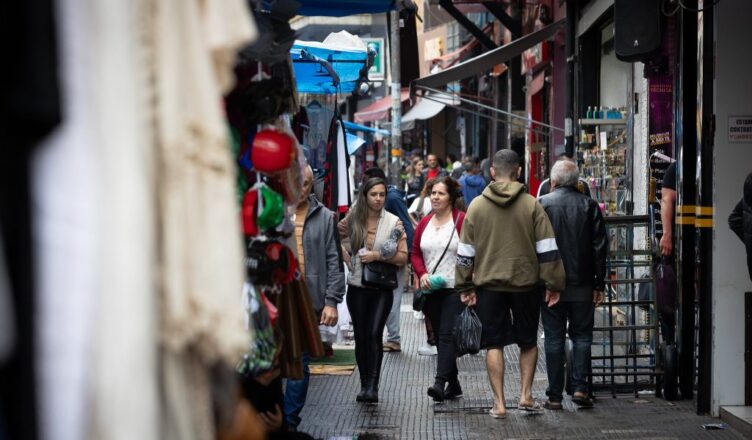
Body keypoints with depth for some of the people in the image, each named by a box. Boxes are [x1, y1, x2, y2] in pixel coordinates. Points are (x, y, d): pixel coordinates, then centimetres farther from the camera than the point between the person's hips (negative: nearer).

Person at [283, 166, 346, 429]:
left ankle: (290, 421, 15)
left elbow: (334, 261, 5)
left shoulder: (325, 218, 6)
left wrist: (331, 301, -2)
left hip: (309, 303, 1)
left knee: (300, 365, 5)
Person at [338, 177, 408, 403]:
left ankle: (373, 386, -17)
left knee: (374, 334, -15)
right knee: (361, 336, 6)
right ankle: (364, 384, 17)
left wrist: (378, 255, -16)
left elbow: (403, 257, -3)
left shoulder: (394, 223, -1)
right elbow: (338, 234, 21)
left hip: (382, 289, -2)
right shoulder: (353, 219, 4)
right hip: (357, 288, 3)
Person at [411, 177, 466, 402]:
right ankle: (453, 384, 21)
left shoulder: (462, 220, -7)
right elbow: (415, 253, 15)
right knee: (440, 336, 11)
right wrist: (422, 274, -2)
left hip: (455, 289, -6)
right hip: (431, 290, 6)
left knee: (447, 334, -15)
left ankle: (440, 382, -22)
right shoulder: (424, 223, 12)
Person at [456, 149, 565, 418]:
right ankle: (526, 395, 11)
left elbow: (465, 251, 3)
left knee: (494, 343, 6)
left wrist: (465, 286, 10)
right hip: (525, 283, 0)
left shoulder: (477, 206, 0)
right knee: (528, 341, 17)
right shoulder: (531, 205, -3)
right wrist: (554, 285, 3)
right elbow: (547, 249, -3)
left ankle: (499, 404, 4)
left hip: (489, 284, 0)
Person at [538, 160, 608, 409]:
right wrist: (599, 285, 5)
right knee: (582, 335, 11)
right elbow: (600, 247, 0)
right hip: (582, 285, 1)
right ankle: (579, 387, 0)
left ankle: (555, 395, 6)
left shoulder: (541, 205, -3)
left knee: (554, 339, 5)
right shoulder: (590, 206, 1)